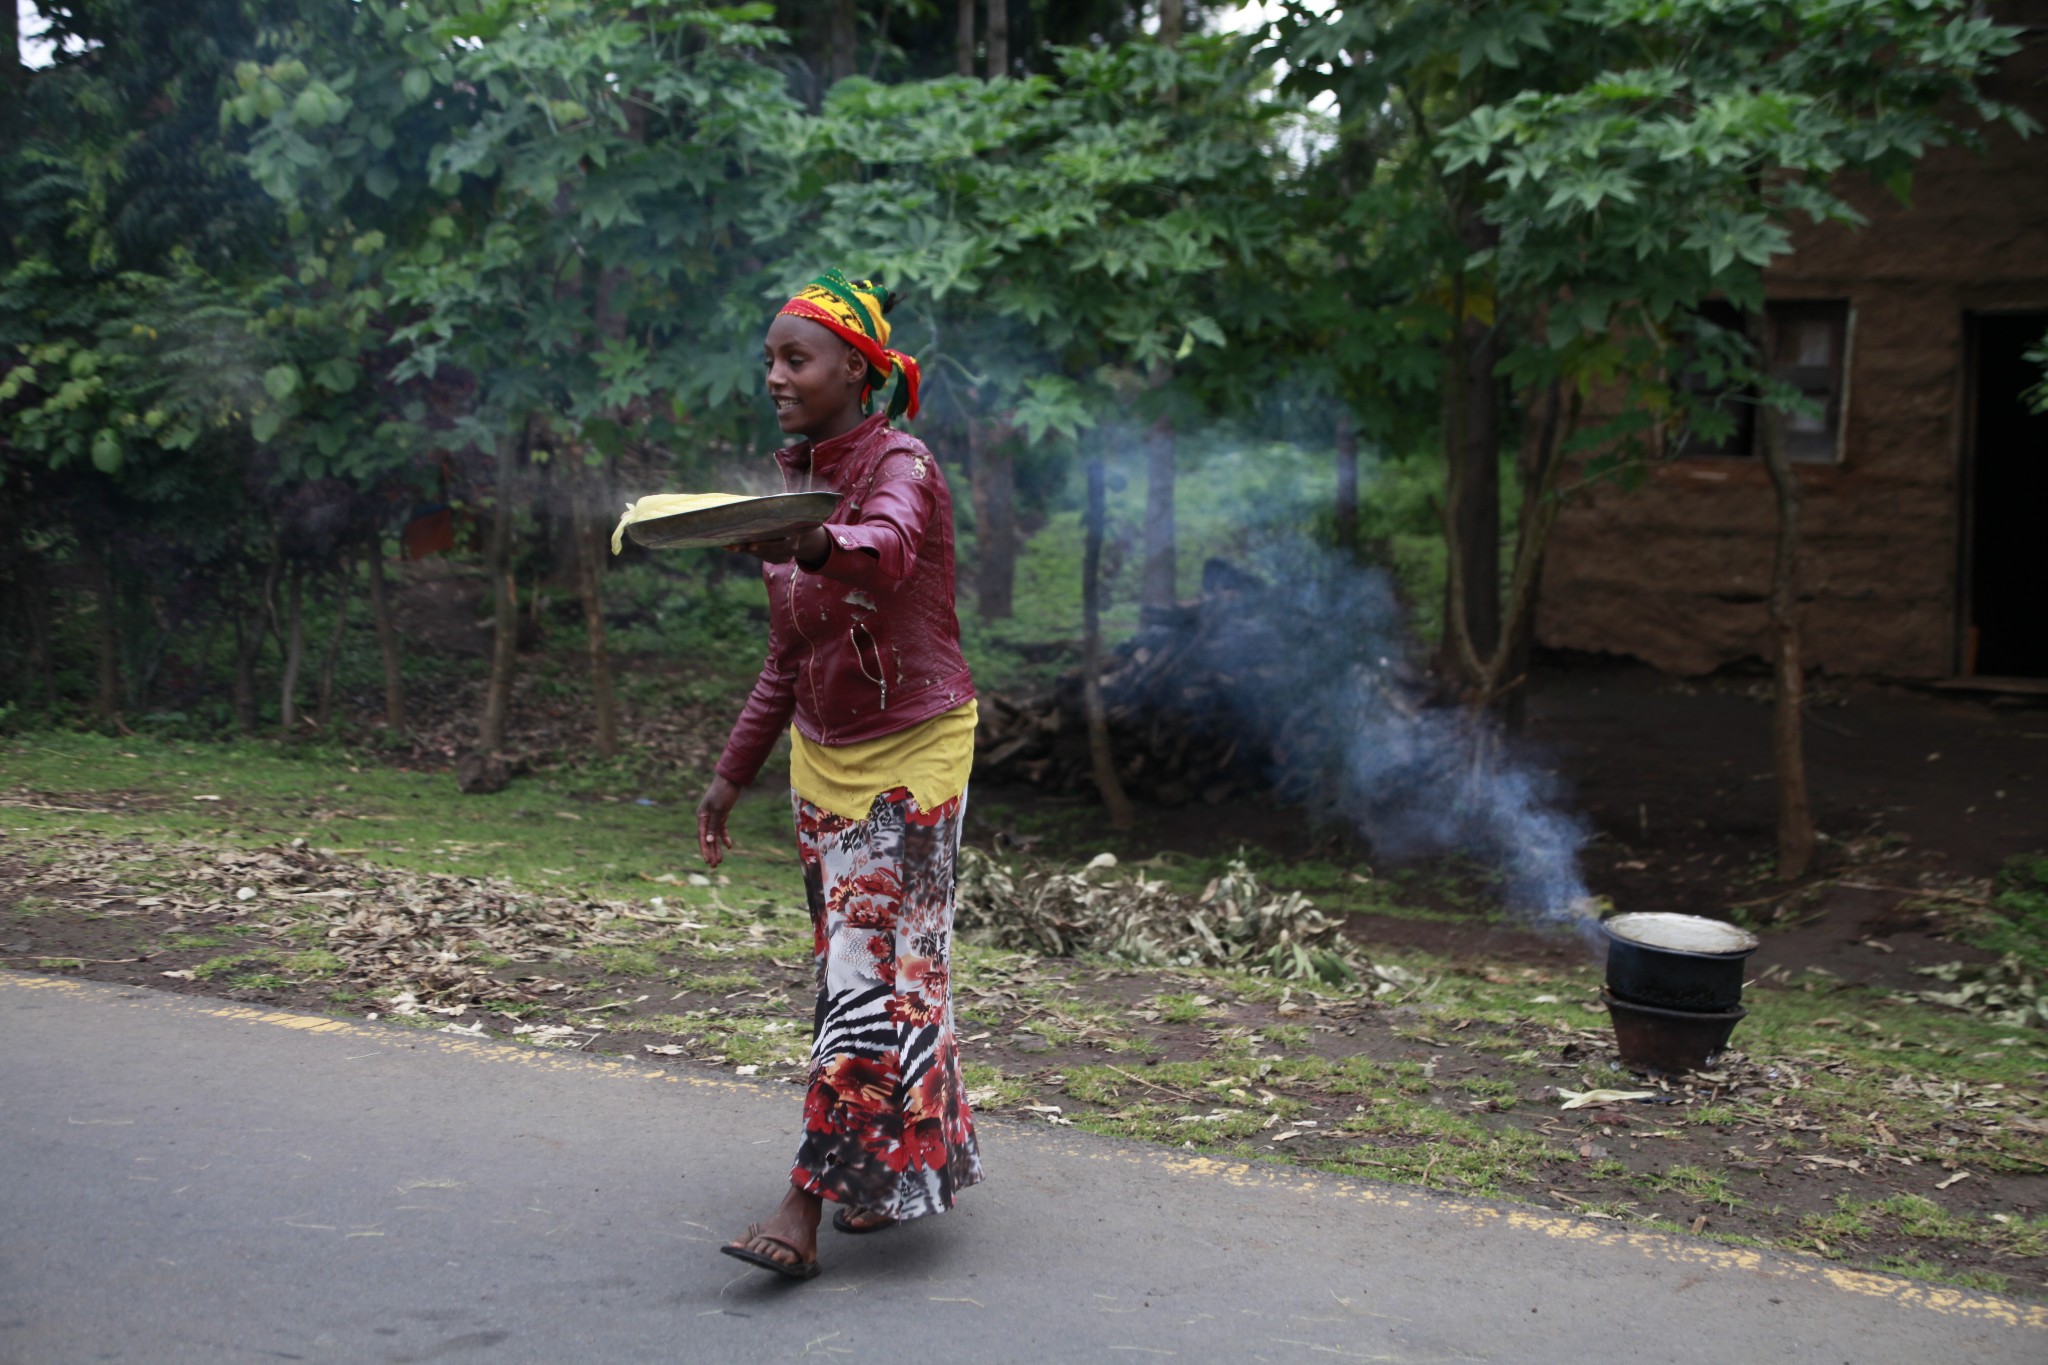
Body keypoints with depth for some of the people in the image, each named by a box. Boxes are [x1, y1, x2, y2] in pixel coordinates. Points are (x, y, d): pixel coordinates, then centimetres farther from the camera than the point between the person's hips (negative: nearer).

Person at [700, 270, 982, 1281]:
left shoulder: (900, 463, -14)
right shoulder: (794, 479, 9)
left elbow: (888, 546, -41)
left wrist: (812, 545, -62)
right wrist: (732, 773, 14)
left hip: (911, 746, -8)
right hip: (821, 751, 8)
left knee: (874, 967, -9)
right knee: (849, 961, 11)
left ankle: (805, 1211, -12)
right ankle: (900, 1170, 24)